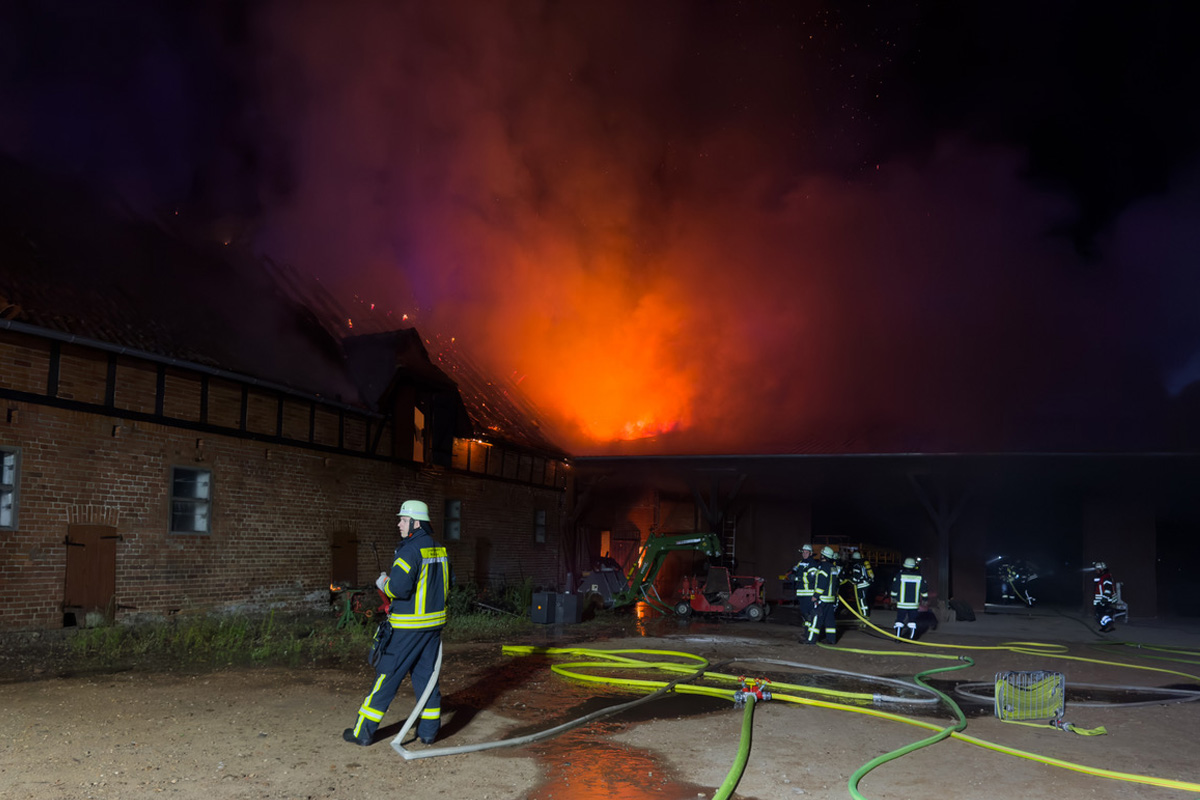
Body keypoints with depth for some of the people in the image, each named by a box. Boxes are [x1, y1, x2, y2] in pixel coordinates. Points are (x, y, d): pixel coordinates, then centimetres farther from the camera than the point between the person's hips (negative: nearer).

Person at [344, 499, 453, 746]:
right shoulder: (440, 550, 8)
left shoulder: (410, 550, -17)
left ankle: (364, 732, 9)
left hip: (408, 627, -7)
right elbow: (449, 582, 18)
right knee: (427, 675, 13)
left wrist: (384, 583, -5)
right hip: (434, 623, 7)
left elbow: (399, 588, -24)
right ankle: (429, 729, 16)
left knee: (387, 675, 1)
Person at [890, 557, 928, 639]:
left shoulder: (899, 575, -7)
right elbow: (924, 590, 8)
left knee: (900, 619, 6)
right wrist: (925, 599, 23)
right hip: (914, 604, 1)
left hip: (901, 603, -1)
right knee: (912, 621, 11)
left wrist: (893, 597, 16)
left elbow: (894, 589, 0)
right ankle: (911, 638, 11)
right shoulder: (920, 577, -1)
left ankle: (898, 637, 7)